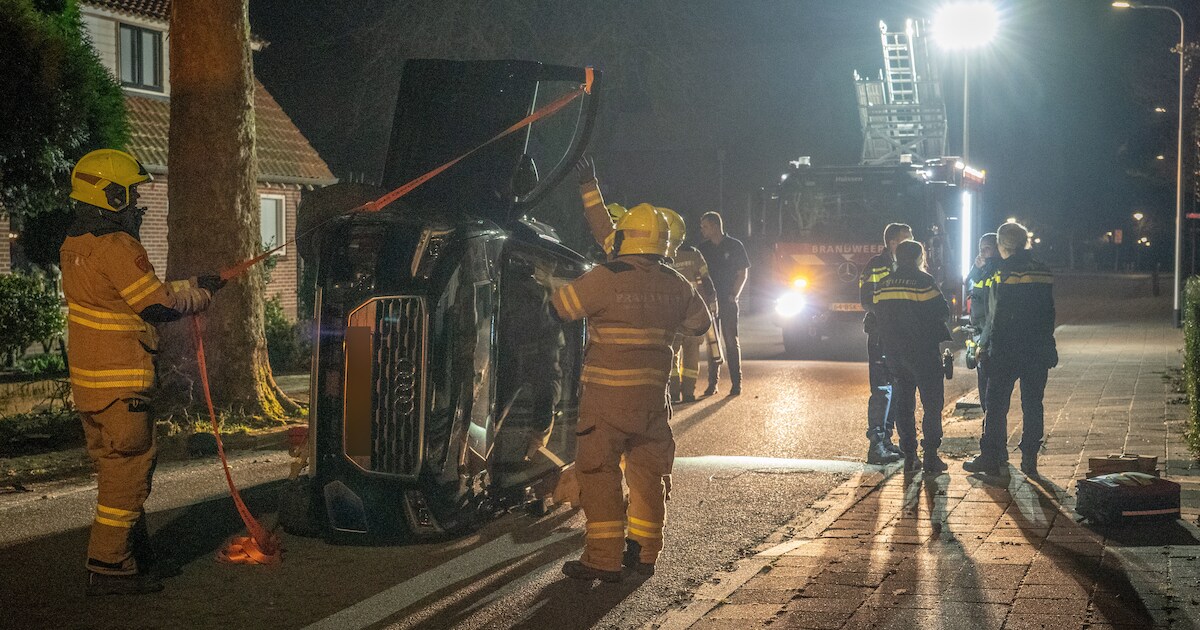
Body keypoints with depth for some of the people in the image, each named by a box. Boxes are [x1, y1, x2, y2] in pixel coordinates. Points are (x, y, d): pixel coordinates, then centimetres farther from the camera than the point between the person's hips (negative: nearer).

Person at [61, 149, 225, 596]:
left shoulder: (76, 245, 13)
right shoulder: (115, 247, -18)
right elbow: (158, 305, -17)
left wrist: (189, 286, 16)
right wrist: (202, 293, 0)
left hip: (88, 380, 10)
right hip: (119, 383, -10)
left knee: (115, 470, 18)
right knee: (128, 471, -3)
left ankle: (134, 553, 29)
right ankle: (107, 568, -1)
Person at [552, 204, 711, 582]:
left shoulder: (605, 278, -13)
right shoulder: (675, 285, 4)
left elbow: (561, 307, -5)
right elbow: (699, 323, 19)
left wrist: (551, 283, 17)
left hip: (608, 394, -5)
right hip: (653, 394, 5)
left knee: (599, 471, -1)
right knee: (648, 472, 14)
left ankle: (604, 559, -4)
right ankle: (644, 554, 22)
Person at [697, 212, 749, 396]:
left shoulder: (734, 246, 0)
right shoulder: (702, 248, 9)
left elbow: (743, 273, 1)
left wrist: (734, 296, -9)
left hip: (728, 301, -3)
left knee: (731, 341, -4)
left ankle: (736, 382, -2)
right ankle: (712, 382, 8)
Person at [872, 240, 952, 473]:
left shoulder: (882, 284, 7)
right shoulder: (924, 281, -10)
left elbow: (878, 318, 13)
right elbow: (942, 312, -10)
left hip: (893, 352, 5)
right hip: (923, 353, -5)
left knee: (903, 403, 10)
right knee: (932, 403, 2)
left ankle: (909, 456, 9)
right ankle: (930, 455, -2)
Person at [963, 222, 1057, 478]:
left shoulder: (1004, 272, -11)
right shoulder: (1043, 271, 7)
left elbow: (997, 316, -12)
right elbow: (1049, 312, 12)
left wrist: (984, 344, 0)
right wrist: (1045, 344, 18)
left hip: (1006, 351, -5)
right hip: (1039, 349, 5)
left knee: (996, 405, 2)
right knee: (1032, 404, 9)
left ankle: (991, 458, 3)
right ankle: (1030, 461, 10)